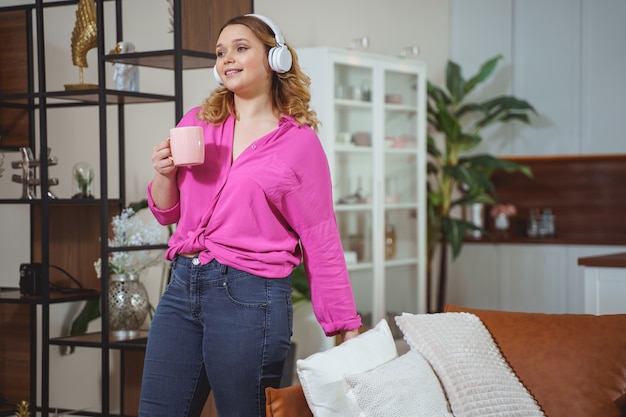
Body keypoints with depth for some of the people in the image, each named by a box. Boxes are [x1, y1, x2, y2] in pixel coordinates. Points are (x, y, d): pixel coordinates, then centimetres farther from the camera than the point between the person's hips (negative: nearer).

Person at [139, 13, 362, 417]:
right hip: (183, 287, 5)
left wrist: (349, 332, -2)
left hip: (249, 296, -4)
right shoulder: (197, 123, 10)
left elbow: (321, 242, 0)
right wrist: (165, 173, -4)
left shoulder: (300, 141, -1)